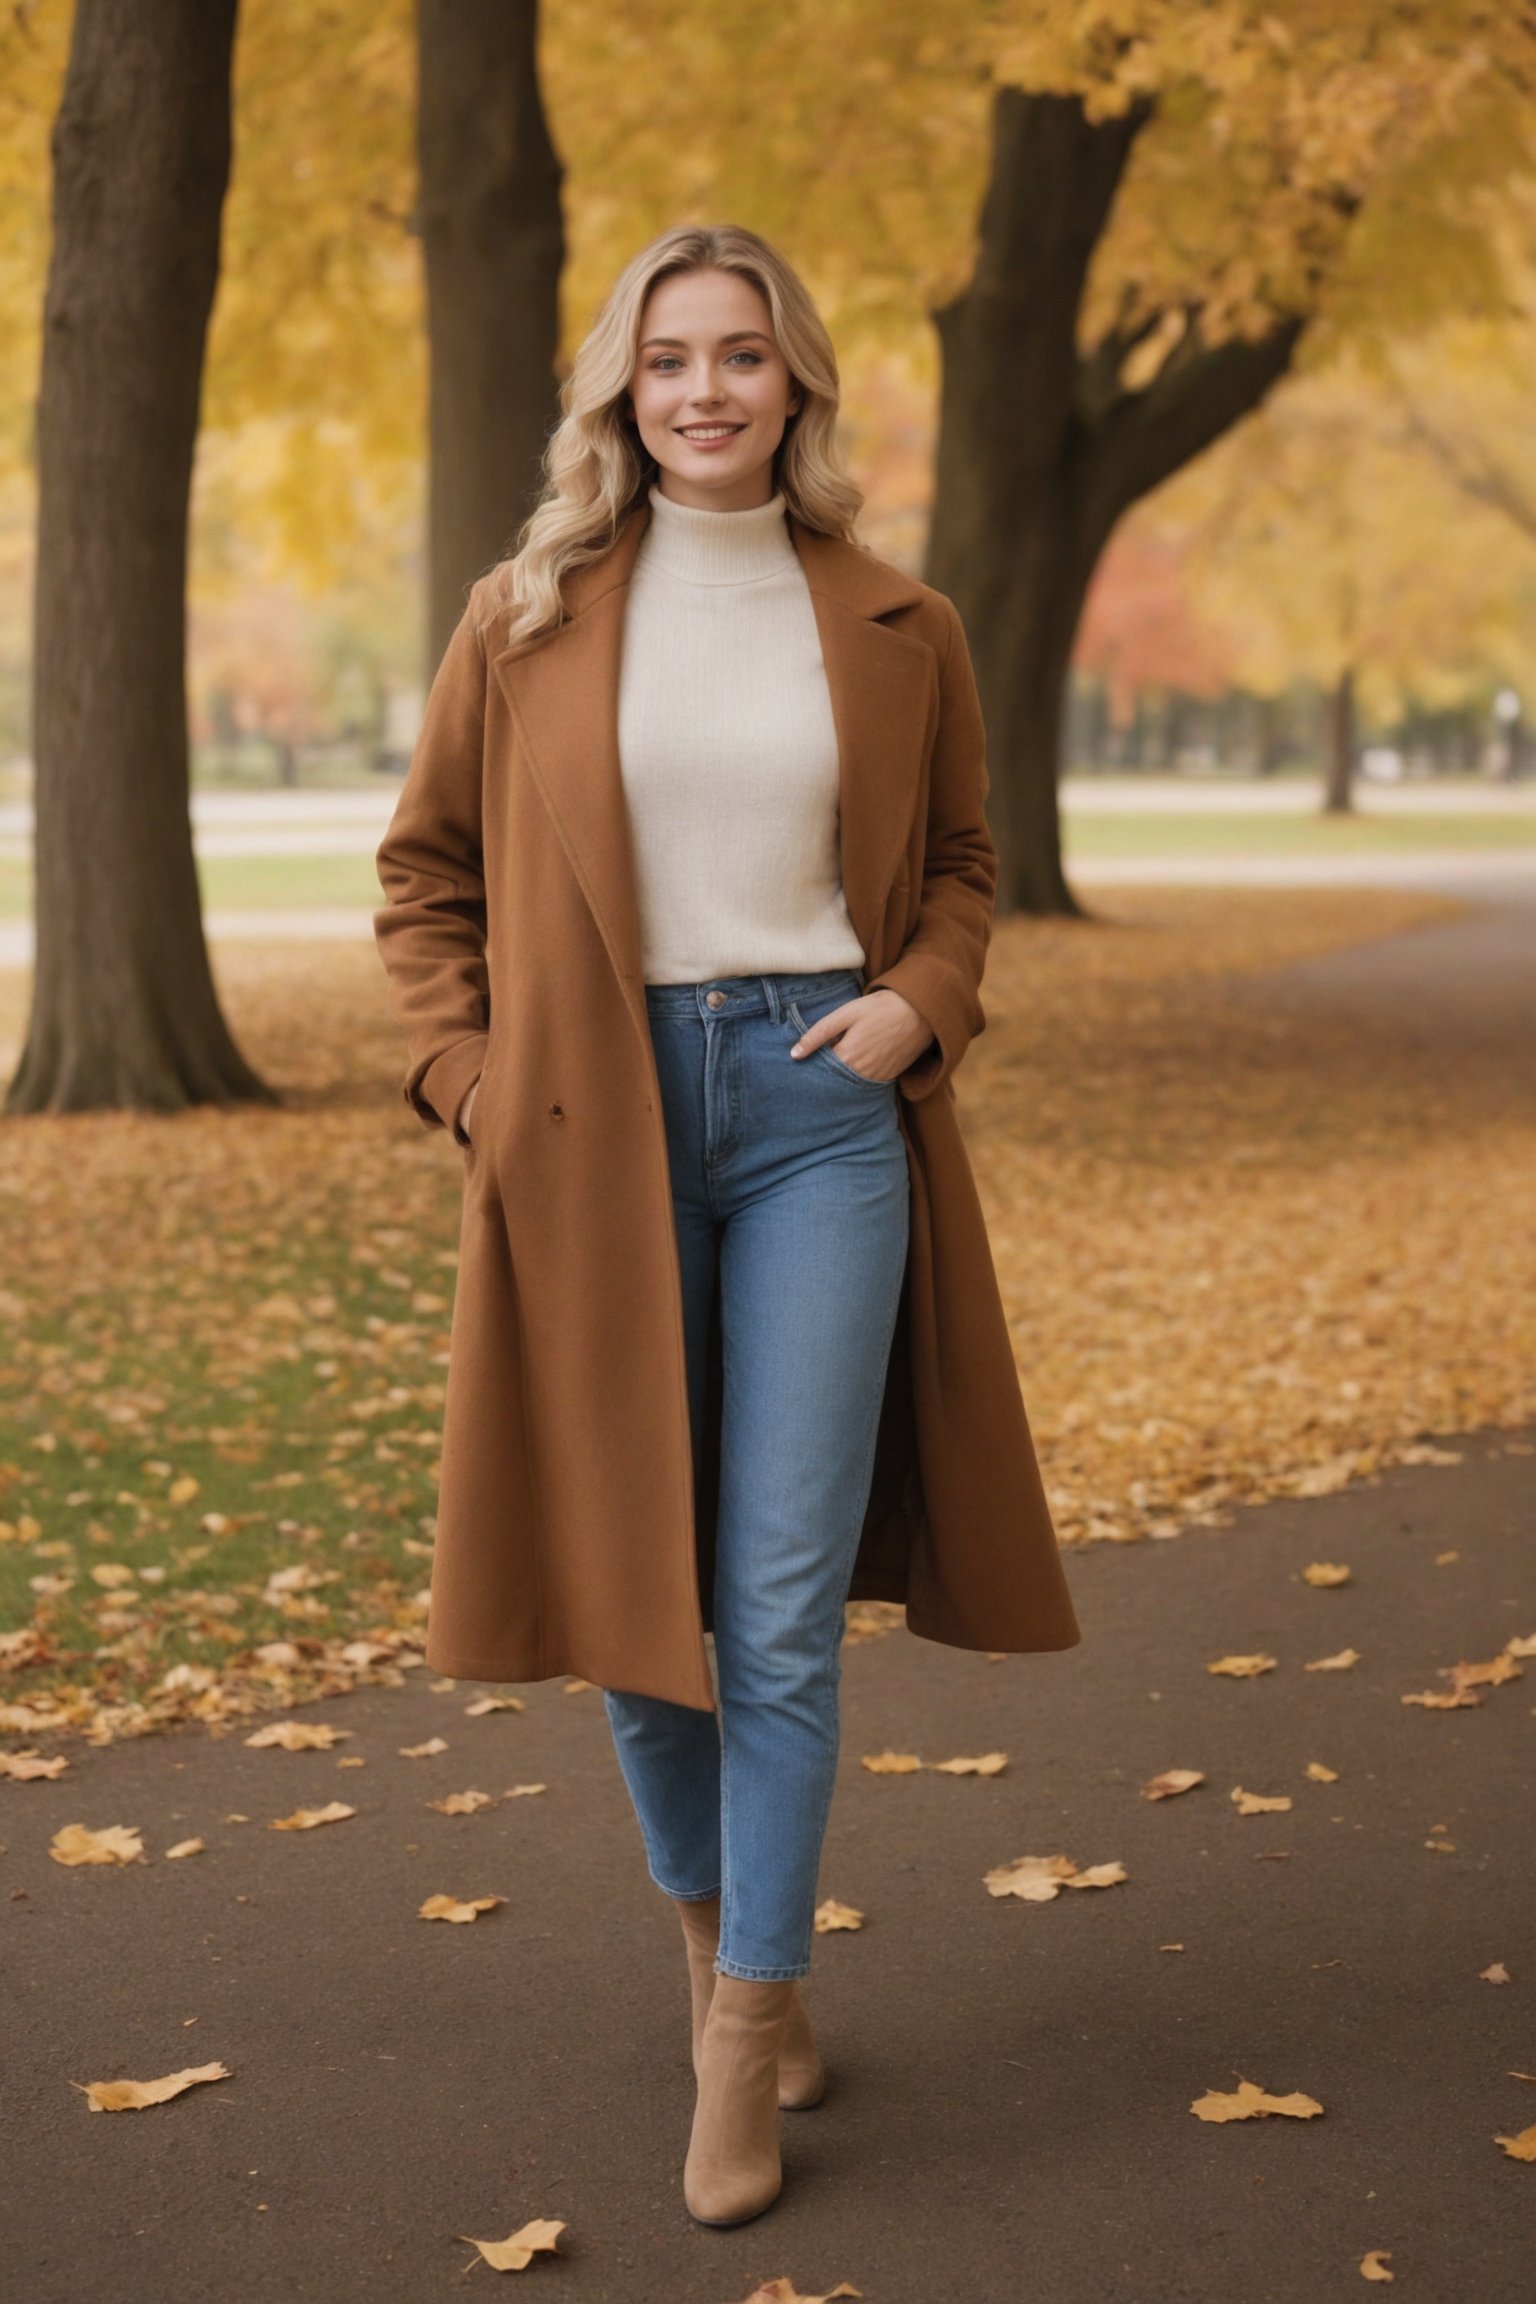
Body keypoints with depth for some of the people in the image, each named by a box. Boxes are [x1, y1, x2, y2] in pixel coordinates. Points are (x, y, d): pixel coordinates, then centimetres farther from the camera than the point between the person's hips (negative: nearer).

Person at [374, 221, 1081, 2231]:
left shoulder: (897, 629, 5)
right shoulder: (529, 618, 3)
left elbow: (960, 859, 18)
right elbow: (427, 869, 11)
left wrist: (920, 1001, -1)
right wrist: (470, 1077, -1)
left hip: (821, 1109, 0)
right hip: (599, 1130, 1)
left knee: (784, 1604, -4)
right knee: (628, 1574, 10)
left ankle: (749, 2028, 8)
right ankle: (706, 1919, 33)